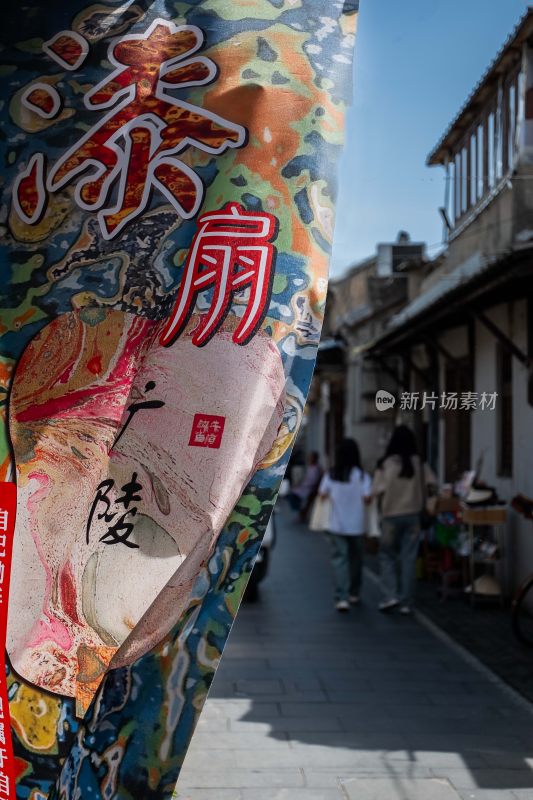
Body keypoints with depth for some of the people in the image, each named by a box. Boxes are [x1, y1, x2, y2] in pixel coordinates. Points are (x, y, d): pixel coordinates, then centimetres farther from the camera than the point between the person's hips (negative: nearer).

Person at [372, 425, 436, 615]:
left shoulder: (386, 464, -11)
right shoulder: (419, 463, -3)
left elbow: (376, 491, -14)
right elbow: (431, 482, -6)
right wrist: (420, 497, 10)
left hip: (391, 515, -2)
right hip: (413, 514, 2)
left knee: (387, 555, 11)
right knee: (409, 558, 8)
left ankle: (391, 594, -2)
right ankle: (406, 602, 10)